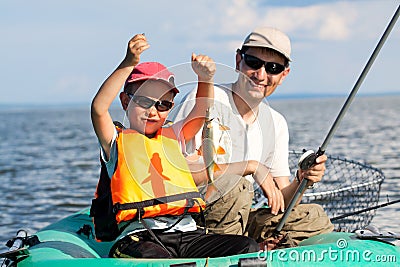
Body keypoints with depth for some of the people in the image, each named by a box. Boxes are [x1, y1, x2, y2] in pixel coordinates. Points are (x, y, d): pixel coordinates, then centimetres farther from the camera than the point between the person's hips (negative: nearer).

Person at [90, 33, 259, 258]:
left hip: (187, 232, 6)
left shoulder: (172, 137, 24)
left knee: (250, 248, -16)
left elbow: (201, 112, 15)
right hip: (140, 237, -5)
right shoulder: (118, 141, 9)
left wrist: (205, 78, -7)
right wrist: (129, 63, -18)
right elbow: (99, 108, -8)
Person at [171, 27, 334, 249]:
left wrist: (301, 181, -13)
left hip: (238, 220, 7)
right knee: (235, 186, -33)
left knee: (315, 217, 0)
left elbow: (280, 203, 10)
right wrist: (251, 167, -22)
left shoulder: (276, 124, 11)